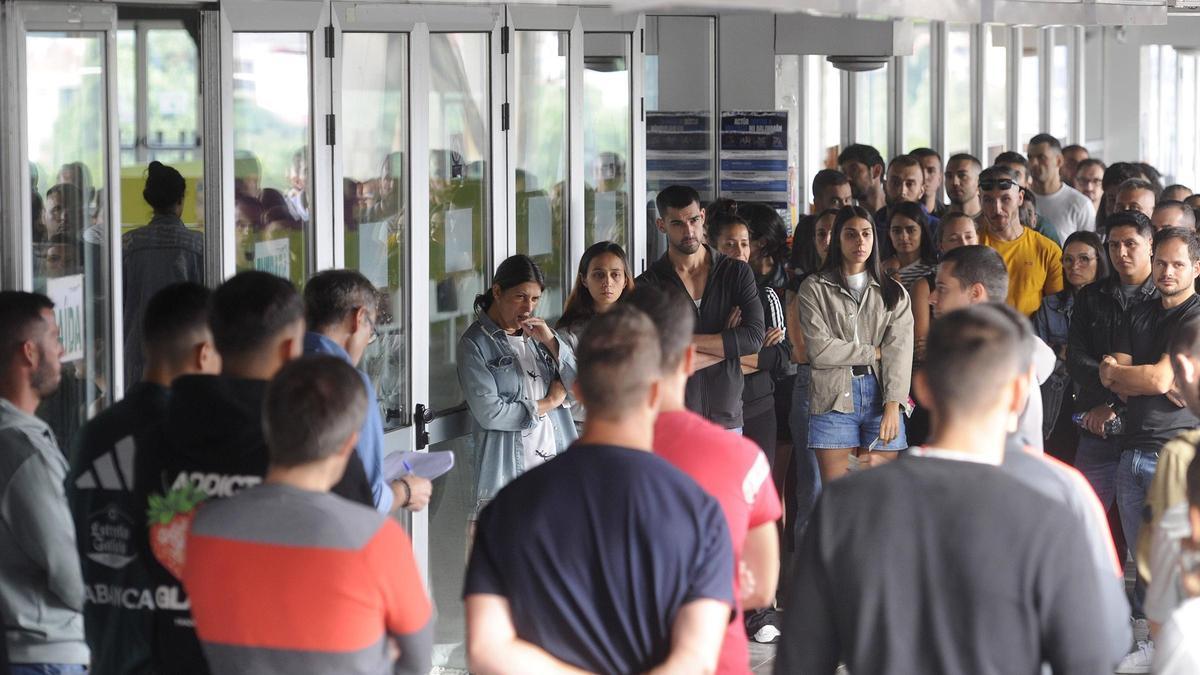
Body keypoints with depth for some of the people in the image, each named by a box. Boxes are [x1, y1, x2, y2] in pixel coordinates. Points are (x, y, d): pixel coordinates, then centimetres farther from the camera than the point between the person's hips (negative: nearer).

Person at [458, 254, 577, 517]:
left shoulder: (537, 333, 16)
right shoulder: (475, 343, -2)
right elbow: (489, 413, -12)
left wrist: (550, 341, -4)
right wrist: (548, 403, -1)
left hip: (556, 461, 5)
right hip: (509, 470, -5)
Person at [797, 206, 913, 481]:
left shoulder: (893, 292, 11)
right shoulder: (815, 288, 6)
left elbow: (899, 352, -1)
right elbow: (819, 350, -6)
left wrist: (893, 406, -14)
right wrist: (874, 353, -4)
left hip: (880, 396, 2)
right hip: (834, 399, -2)